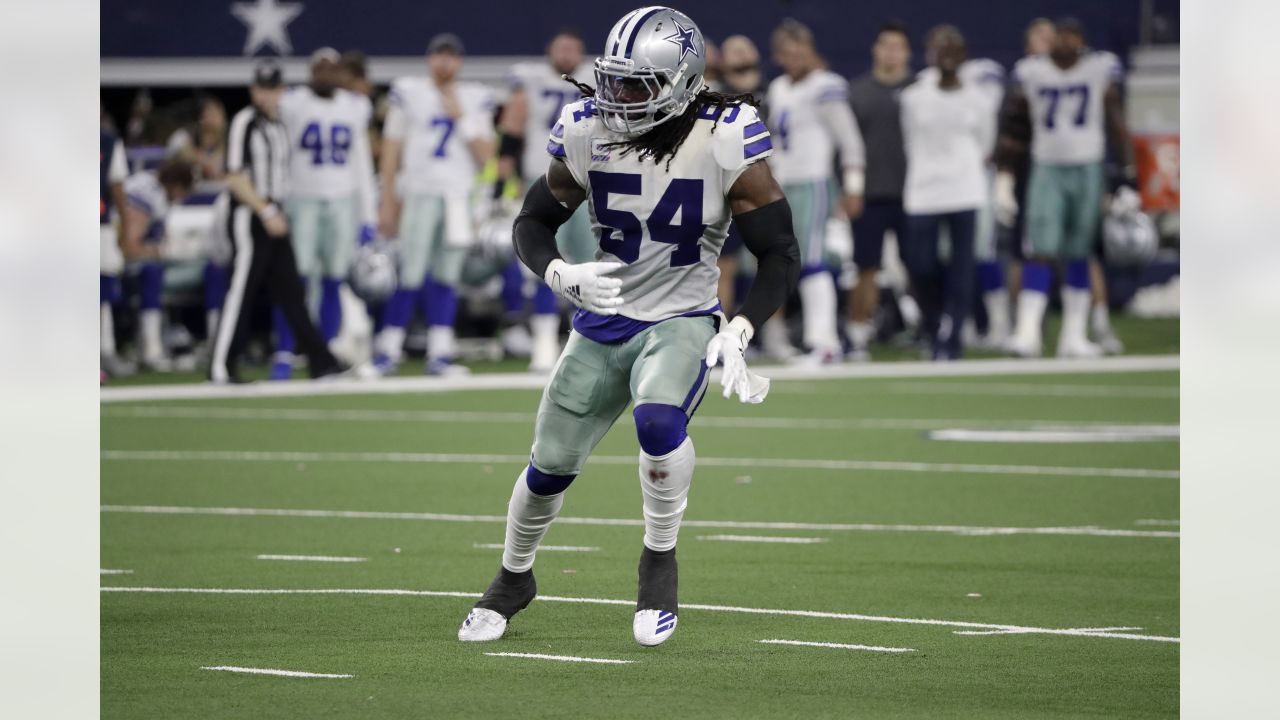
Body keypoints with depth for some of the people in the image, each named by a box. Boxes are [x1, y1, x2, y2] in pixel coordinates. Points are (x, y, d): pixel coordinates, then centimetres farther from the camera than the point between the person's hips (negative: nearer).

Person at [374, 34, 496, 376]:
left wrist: (460, 118, -5)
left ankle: (440, 354, 5)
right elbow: (391, 149, 5)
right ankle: (388, 350, -1)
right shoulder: (408, 92, 5)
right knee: (411, 274, -9)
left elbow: (485, 156, 5)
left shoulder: (475, 100, 11)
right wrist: (387, 202, 0)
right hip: (419, 194, -2)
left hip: (460, 199, 2)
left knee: (447, 277, 2)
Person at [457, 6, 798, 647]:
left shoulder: (726, 144, -18)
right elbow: (533, 224, 5)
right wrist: (562, 276, -16)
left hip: (683, 321, -3)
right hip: (603, 322, 3)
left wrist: (738, 332, -24)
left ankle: (659, 564, -9)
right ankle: (513, 577, 36)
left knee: (657, 422, -33)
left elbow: (779, 256, -11)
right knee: (551, 465, 6)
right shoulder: (586, 135, -9)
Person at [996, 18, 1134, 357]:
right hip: (1046, 169, 0)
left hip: (1087, 169, 0)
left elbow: (1116, 123, 3)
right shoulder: (1031, 74, 1)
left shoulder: (1101, 69, -1)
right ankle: (1028, 332, -15)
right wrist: (1004, 179, 4)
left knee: (1079, 254, 6)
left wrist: (1128, 173, -2)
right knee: (1040, 251, -10)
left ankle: (1074, 336, 13)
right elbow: (1015, 127, 6)